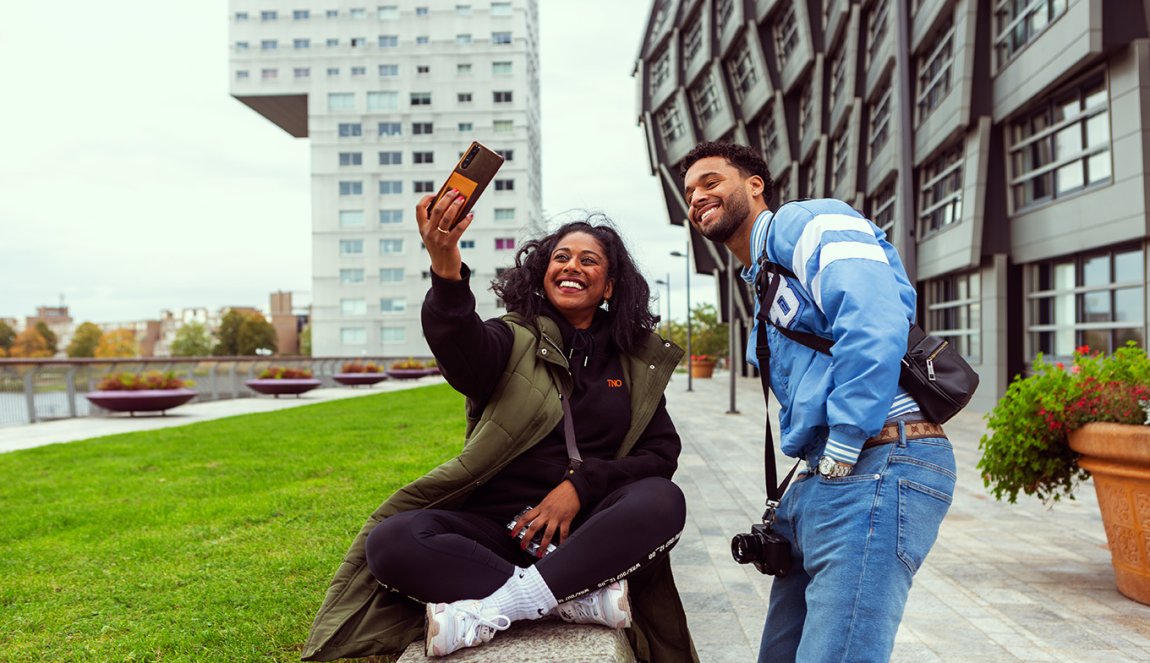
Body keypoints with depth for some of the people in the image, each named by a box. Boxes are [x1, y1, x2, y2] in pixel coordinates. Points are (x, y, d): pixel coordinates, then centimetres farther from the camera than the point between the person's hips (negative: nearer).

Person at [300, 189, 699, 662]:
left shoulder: (639, 364, 11)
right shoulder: (514, 339, 3)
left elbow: (663, 451, 3)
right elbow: (462, 354, -21)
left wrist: (582, 483, -14)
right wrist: (447, 273, -42)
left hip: (584, 533, 1)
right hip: (496, 525, -1)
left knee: (664, 501, -30)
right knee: (392, 543, -27)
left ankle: (484, 612, -31)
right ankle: (585, 600, -30)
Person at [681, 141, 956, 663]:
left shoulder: (806, 222, -3)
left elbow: (875, 322, -21)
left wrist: (841, 454, -17)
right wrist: (803, 489, 14)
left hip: (880, 464, -10)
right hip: (822, 481, 10)